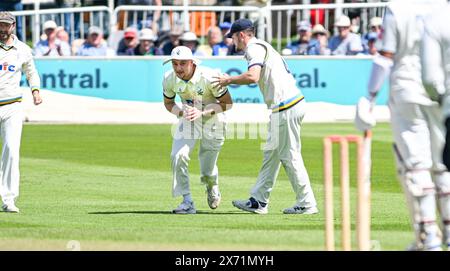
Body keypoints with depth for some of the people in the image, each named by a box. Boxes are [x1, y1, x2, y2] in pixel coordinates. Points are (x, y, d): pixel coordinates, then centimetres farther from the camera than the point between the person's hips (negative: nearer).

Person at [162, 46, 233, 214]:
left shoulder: (209, 77, -30)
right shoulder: (169, 79, -17)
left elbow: (228, 103, -19)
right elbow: (168, 103, 1)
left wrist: (202, 112, -32)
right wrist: (182, 112, -22)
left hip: (212, 122, -3)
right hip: (187, 121, 3)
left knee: (207, 173, 4)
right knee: (178, 156, -21)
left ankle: (213, 190, 41)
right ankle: (187, 202, -12)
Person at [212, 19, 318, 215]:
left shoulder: (255, 48, -8)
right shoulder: (263, 47, 24)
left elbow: (252, 76, -23)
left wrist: (229, 80, -10)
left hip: (286, 107, -11)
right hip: (293, 103, 11)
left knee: (289, 156, -5)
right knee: (271, 153, 14)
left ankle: (306, 204, -2)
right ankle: (259, 201, 17)